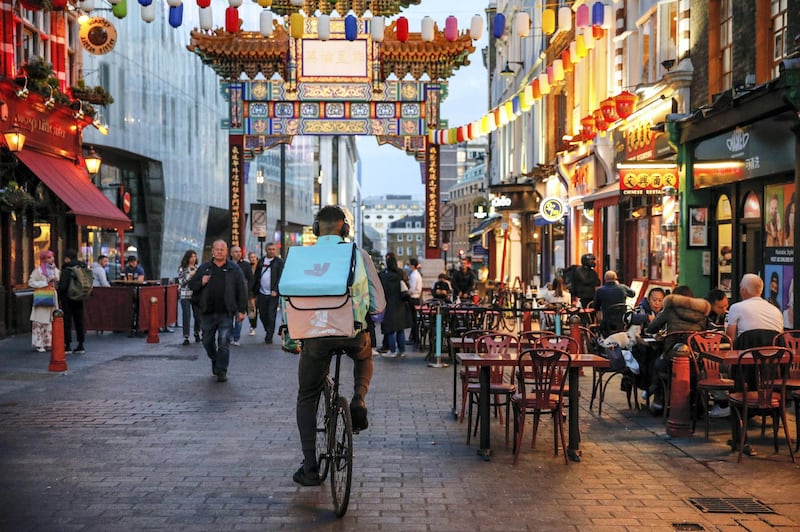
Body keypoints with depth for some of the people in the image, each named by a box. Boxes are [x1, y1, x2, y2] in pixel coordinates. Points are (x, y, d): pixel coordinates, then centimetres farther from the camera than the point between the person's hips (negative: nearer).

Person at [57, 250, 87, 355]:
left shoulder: (66, 269, -14)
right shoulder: (83, 268, 5)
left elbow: (63, 286, -19)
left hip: (68, 299, -6)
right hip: (79, 299, 6)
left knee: (67, 321, 1)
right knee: (79, 321, 11)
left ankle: (67, 346, 2)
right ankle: (80, 345, 13)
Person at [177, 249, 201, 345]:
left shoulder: (198, 268, 8)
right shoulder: (182, 269, 1)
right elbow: (181, 282, -6)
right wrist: (189, 275, -15)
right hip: (185, 295, -3)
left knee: (198, 315, 5)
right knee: (187, 316, -7)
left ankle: (197, 333, 29)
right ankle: (186, 337, -4)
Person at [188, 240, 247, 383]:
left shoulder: (234, 269, 4)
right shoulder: (204, 268, 9)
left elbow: (241, 291, 3)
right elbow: (191, 285, 13)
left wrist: (241, 310, -2)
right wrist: (201, 282, -9)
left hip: (226, 313, -3)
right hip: (207, 312, 3)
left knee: (224, 341, -8)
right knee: (207, 341, 12)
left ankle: (222, 371, -2)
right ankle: (215, 361, 38)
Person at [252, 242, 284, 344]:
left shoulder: (279, 262, 0)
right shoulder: (261, 261, 12)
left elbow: (280, 277, -5)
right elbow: (256, 276, 13)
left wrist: (275, 290, -14)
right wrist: (253, 290, 5)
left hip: (273, 294, -4)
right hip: (261, 293, 4)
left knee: (271, 316, -5)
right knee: (262, 315, 10)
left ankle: (269, 337, 0)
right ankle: (268, 331, 30)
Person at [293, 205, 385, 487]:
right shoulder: (359, 254, 0)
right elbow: (378, 302, 3)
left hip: (316, 332, 0)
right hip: (355, 332, 0)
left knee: (306, 399, 16)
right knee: (364, 359, 37)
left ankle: (310, 468, 12)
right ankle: (358, 400, 10)